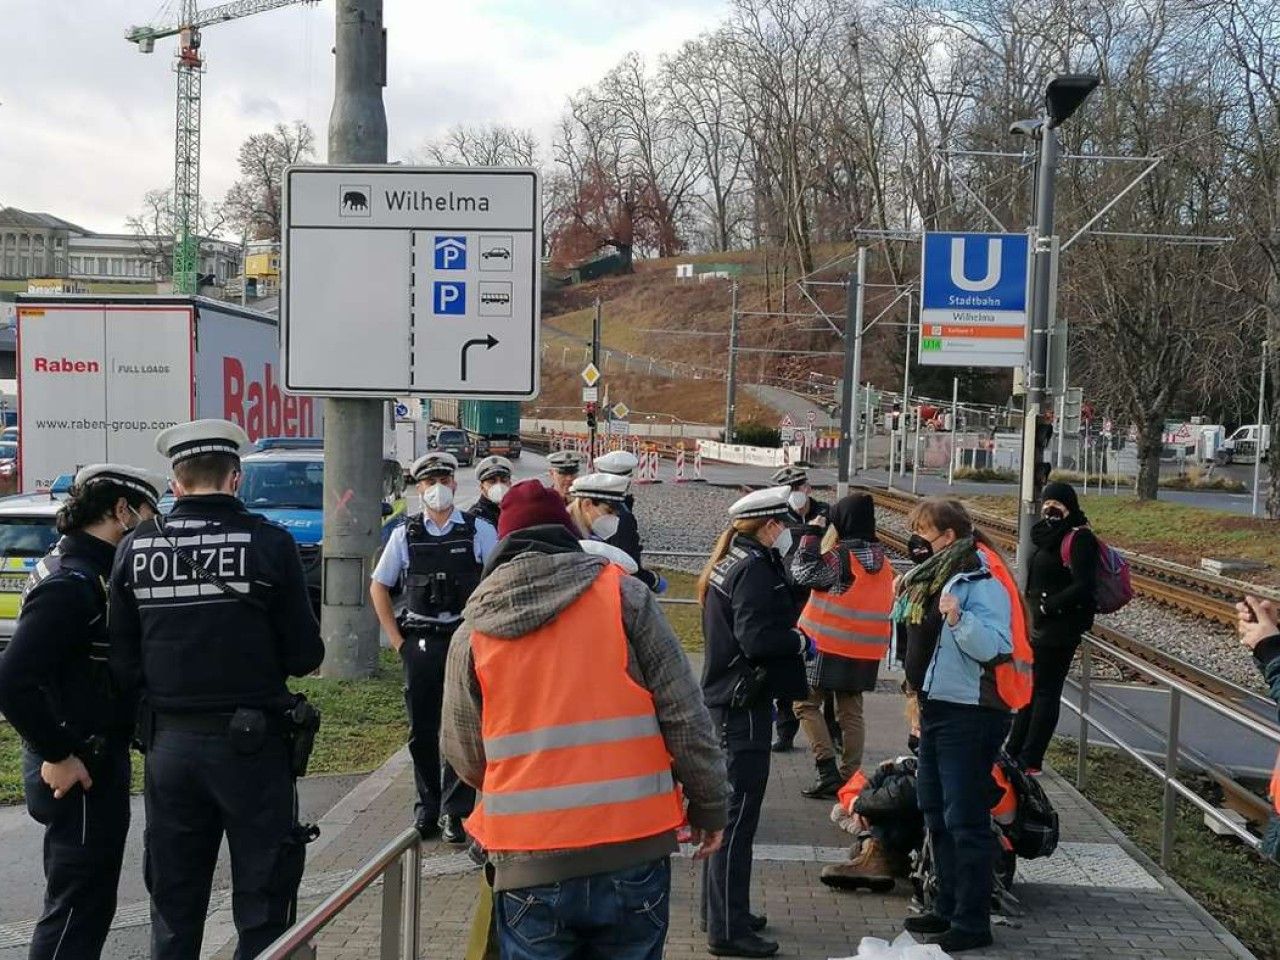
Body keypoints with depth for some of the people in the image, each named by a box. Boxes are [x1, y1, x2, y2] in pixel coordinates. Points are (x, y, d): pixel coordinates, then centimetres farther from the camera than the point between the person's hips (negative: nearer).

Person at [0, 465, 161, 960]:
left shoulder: (87, 573, 11)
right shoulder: (71, 584, -21)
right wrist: (58, 756, -21)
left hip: (94, 762, 10)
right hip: (79, 772, -10)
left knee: (85, 903, 21)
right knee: (77, 907, 0)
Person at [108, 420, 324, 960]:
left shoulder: (135, 547, -1)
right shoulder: (269, 544, -11)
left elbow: (123, 664, 1)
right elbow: (305, 656, -9)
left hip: (169, 745, 4)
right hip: (251, 744, -3)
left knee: (173, 906, 18)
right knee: (262, 905, 8)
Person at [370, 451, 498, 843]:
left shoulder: (480, 532, 1)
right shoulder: (405, 535, 6)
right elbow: (379, 587, 14)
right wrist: (396, 639, 6)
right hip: (420, 644, 2)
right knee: (421, 731, 9)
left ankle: (454, 811, 6)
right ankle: (427, 807, 22)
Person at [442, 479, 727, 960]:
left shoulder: (473, 630, 3)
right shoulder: (623, 595, -2)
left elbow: (464, 755, 9)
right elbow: (686, 719, -4)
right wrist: (709, 805, 9)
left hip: (530, 865, 1)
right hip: (634, 852, 0)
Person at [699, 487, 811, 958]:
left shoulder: (730, 563, 14)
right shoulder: (754, 568, -17)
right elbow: (757, 639, -25)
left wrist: (789, 636, 11)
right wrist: (801, 642, -10)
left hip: (727, 697, 11)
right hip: (744, 703, -11)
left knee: (728, 807, 18)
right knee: (739, 812, -5)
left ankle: (722, 910, 29)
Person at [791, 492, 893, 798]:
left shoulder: (841, 556, -15)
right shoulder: (880, 558, 8)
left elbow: (804, 574, -12)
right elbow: (886, 603, 15)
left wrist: (809, 535, -5)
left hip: (830, 646, -7)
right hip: (866, 651, 7)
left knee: (807, 704, 5)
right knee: (851, 713, 13)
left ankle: (828, 770, -5)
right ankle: (849, 777, 14)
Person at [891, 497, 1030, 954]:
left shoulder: (982, 579, -17)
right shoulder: (937, 573, 12)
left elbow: (992, 645, -27)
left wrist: (958, 619, -42)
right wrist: (906, 598, 9)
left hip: (971, 714, -10)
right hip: (937, 708, 11)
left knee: (965, 819, -5)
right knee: (936, 813, 18)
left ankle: (972, 923, 5)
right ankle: (948, 909, 30)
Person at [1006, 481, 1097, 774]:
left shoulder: (1079, 538, -14)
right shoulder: (1047, 534, 13)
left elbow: (1083, 586, -21)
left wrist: (1048, 607, -18)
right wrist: (1030, 610, 10)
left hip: (1059, 629, -9)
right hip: (1039, 626, 9)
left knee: (1045, 691, -2)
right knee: (1030, 688, 16)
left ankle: (1030, 760, 4)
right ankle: (1015, 752, 26)